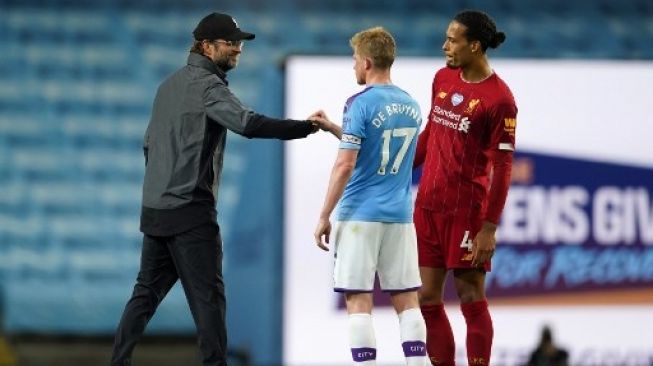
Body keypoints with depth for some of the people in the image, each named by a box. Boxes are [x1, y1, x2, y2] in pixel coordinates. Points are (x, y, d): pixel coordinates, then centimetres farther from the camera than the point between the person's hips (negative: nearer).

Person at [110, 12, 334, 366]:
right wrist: (307, 127, -29)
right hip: (191, 209, -8)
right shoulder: (208, 85, -11)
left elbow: (149, 142, 23)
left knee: (147, 291, 11)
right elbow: (249, 123, -27)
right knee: (207, 296, -5)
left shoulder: (171, 83, 16)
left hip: (154, 209, 8)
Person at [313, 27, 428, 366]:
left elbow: (345, 164, -15)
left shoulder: (360, 103, -10)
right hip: (400, 216, 6)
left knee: (358, 301, -2)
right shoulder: (411, 106, 10)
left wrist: (324, 216, -9)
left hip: (360, 215, -6)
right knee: (407, 300, 7)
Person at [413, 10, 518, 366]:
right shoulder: (443, 78, 9)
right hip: (427, 204, 7)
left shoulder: (499, 99, -12)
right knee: (427, 298, 6)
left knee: (470, 297, -2)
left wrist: (489, 228, -15)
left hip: (466, 210, -7)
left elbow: (502, 169, -12)